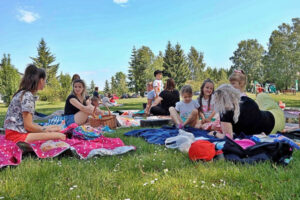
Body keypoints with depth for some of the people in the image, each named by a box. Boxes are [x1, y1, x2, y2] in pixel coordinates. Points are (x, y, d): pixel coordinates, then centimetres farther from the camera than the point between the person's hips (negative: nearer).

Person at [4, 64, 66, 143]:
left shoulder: (24, 93, 14)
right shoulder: (27, 96, -15)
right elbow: (28, 126, -17)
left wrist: (45, 128, 6)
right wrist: (45, 130, -5)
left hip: (20, 130, 11)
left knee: (57, 128, 8)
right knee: (60, 136, -24)